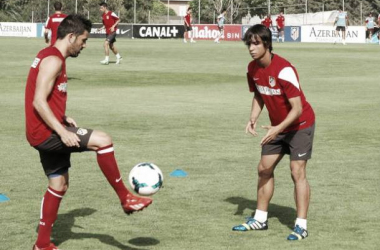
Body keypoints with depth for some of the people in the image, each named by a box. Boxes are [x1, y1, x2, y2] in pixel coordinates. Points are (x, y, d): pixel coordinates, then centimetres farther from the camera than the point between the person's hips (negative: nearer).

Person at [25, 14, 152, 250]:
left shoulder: (49, 56, 16)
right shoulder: (53, 61, -16)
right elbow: (38, 102, -24)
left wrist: (63, 119, 15)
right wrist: (62, 132, -26)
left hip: (46, 133, 11)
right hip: (45, 132, -11)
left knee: (59, 184, 16)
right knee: (104, 140, -18)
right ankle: (125, 198, -8)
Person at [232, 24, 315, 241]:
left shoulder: (284, 70, -29)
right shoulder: (253, 69, -6)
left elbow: (297, 108, -29)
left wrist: (278, 128, -38)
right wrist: (253, 118, -6)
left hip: (300, 124, -8)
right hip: (278, 127, 8)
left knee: (297, 172, -12)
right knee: (264, 169, 8)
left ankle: (301, 225, -8)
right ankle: (261, 219, 19)